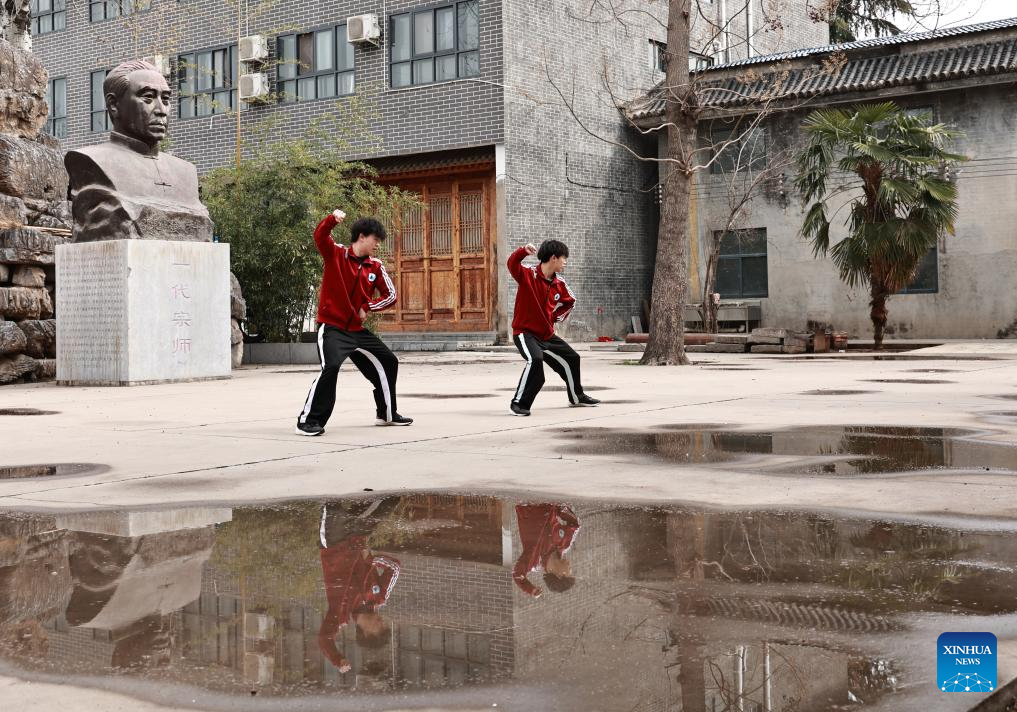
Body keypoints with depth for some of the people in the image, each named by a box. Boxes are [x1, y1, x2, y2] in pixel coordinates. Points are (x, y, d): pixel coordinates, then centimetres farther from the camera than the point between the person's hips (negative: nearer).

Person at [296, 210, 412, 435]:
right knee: (330, 367, -28)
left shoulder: (376, 266, 5)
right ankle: (307, 421, -19)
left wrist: (367, 307, -6)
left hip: (357, 330, 7)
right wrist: (332, 219, -44)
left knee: (388, 362, 14)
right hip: (332, 328, -7)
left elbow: (390, 295, 7)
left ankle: (387, 414, 32)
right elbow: (320, 236, -25)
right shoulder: (336, 254, -7)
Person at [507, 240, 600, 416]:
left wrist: (556, 316, 5)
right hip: (525, 332, -8)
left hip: (547, 334, 8)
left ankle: (577, 396, 43)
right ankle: (519, 403, -24)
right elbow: (512, 264, -35)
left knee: (571, 358, 18)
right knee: (535, 359, -34)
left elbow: (570, 301, 19)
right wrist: (523, 251, -53)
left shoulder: (559, 284, 2)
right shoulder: (529, 275, -16)